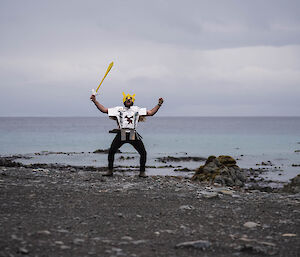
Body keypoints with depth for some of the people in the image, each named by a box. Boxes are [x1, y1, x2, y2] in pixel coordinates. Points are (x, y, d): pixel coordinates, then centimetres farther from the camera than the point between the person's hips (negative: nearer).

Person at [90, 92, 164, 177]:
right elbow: (104, 110, 13)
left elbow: (151, 113, 15)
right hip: (121, 134, 0)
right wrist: (95, 101, 7)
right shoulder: (118, 109, 14)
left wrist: (159, 104, 5)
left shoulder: (137, 109, 16)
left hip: (133, 135, 0)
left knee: (143, 153, -6)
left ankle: (142, 172, 8)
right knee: (111, 151, -6)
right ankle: (110, 171, 10)